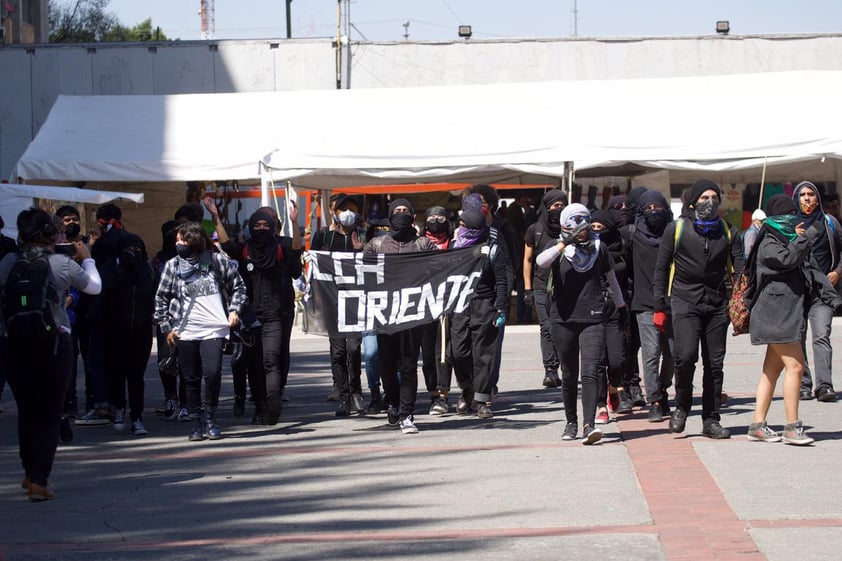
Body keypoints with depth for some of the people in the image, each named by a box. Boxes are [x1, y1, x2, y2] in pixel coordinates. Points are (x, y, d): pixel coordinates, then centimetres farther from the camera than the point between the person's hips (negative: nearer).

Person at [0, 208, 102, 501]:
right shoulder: (63, 264, -9)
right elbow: (94, 286, 7)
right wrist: (86, 259, 25)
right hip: (53, 342, -3)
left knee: (26, 410, 18)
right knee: (49, 413, 5)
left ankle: (30, 473, 31)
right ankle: (39, 480, -4)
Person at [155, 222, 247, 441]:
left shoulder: (217, 261, 3)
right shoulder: (173, 265, 6)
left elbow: (238, 287, 12)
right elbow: (161, 298, 12)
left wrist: (234, 310, -1)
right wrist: (166, 327, 6)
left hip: (214, 330, -2)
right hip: (185, 332, 2)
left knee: (212, 373, -16)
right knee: (191, 380, 5)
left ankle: (211, 420, 1)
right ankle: (196, 423, 16)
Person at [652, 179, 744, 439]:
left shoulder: (727, 231, 10)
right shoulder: (676, 229, 2)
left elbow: (740, 269, 10)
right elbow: (661, 269, 5)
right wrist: (659, 308, 0)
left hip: (717, 302, 3)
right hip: (685, 300, -3)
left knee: (714, 363, 4)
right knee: (686, 355, -19)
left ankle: (711, 420, 12)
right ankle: (682, 406, 4)